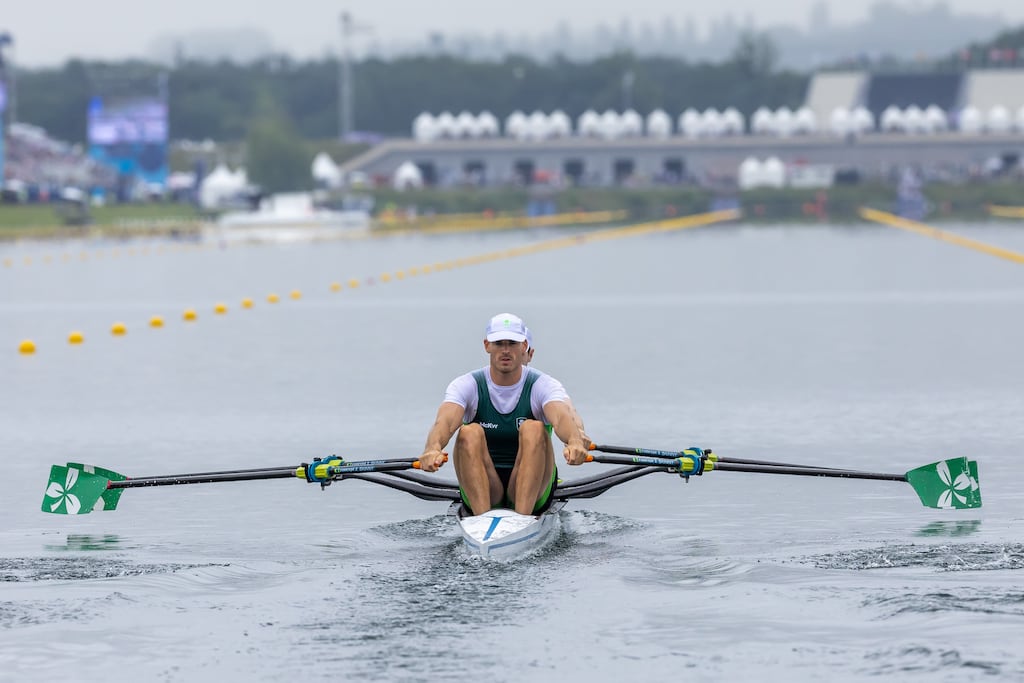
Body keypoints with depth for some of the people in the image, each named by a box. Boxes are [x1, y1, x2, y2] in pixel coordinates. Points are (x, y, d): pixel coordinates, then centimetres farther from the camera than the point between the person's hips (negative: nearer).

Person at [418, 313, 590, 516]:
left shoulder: (543, 385, -5)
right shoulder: (467, 385, -2)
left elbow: (561, 417, -28)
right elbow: (445, 421, -23)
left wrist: (575, 441, -53)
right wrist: (433, 447, -49)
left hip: (532, 494, -1)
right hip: (482, 492, 1)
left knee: (533, 429, -26)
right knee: (470, 432, -25)